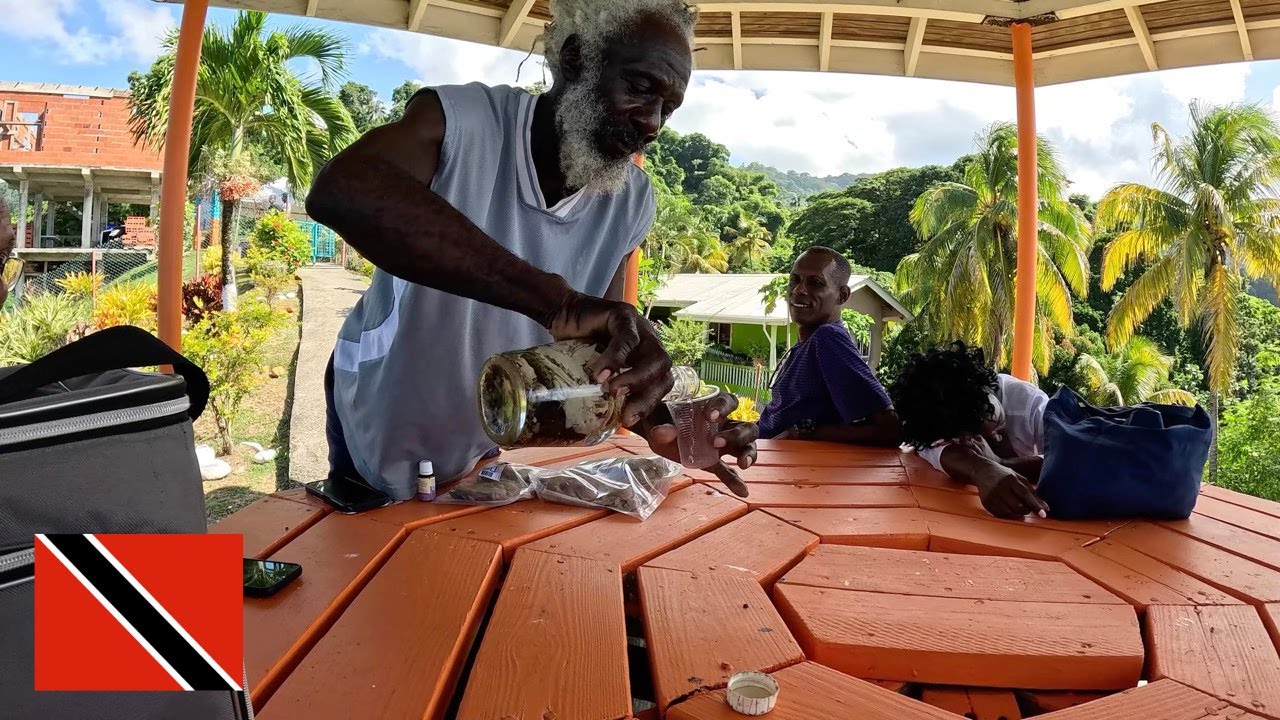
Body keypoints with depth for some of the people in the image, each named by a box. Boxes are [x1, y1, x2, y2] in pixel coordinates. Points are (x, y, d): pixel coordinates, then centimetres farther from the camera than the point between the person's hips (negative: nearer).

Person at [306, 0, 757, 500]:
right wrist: (557, 300, -56)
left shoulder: (631, 202, -14)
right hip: (378, 416, -3)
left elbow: (596, 344, -10)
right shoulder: (460, 120, -27)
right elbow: (338, 191, -47)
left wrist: (658, 422, -31)